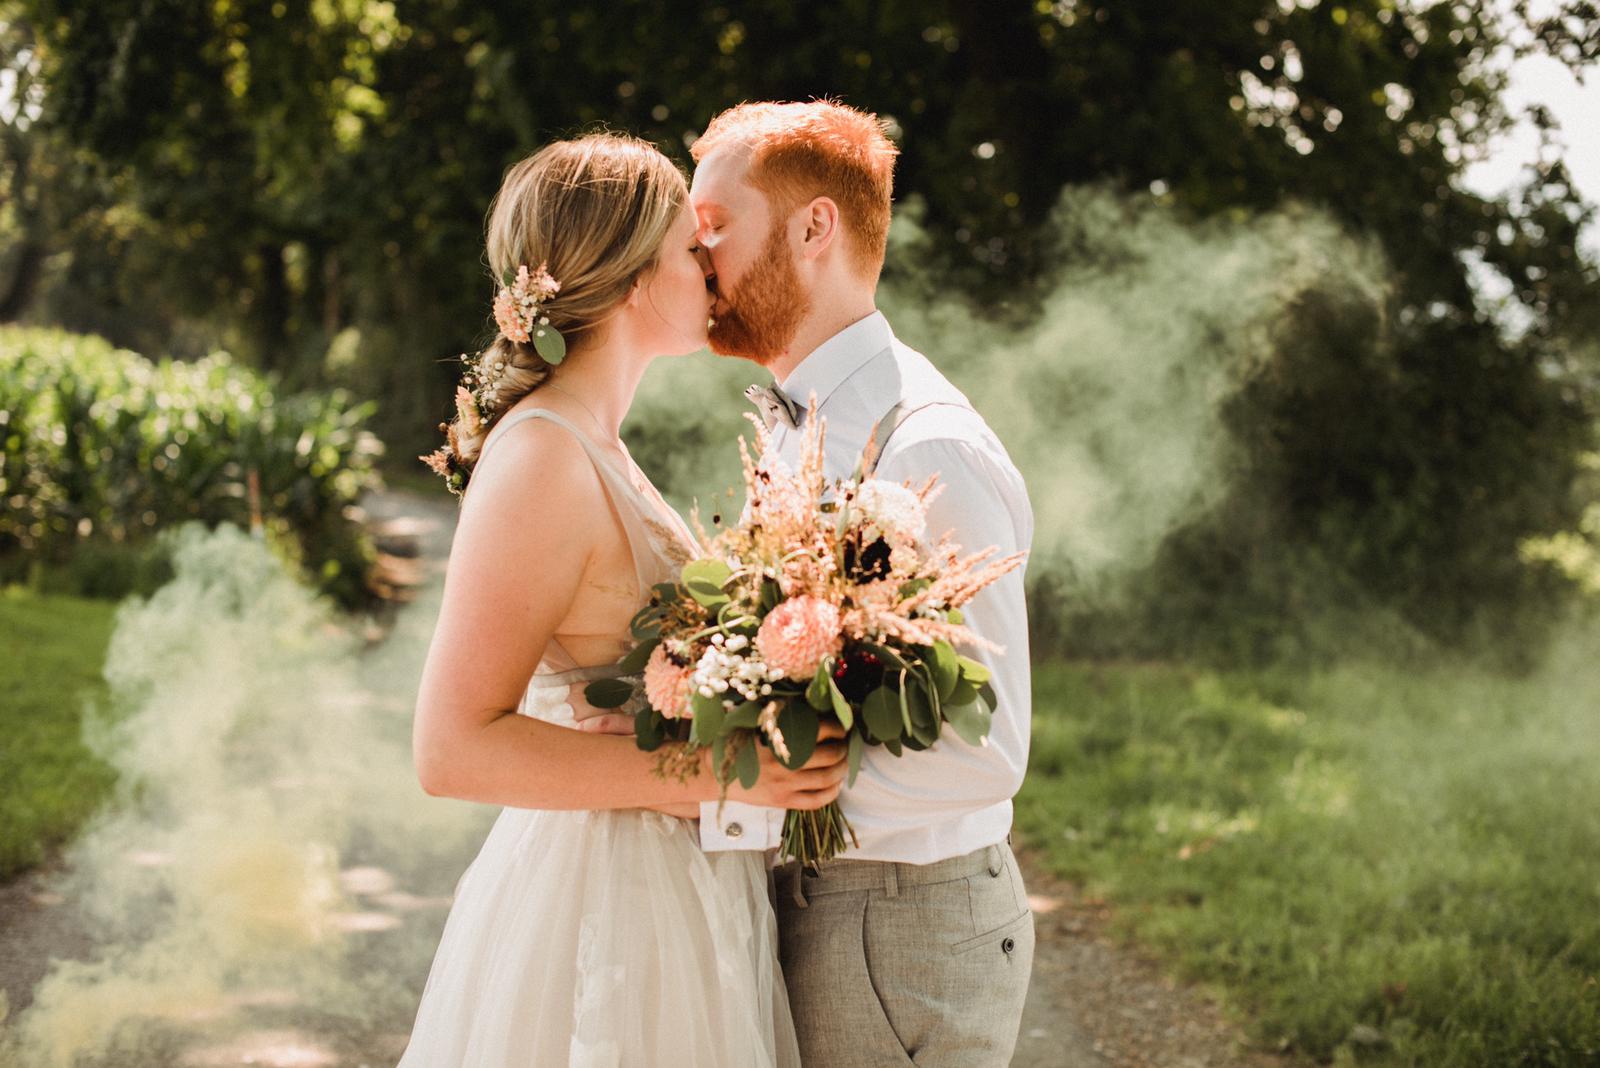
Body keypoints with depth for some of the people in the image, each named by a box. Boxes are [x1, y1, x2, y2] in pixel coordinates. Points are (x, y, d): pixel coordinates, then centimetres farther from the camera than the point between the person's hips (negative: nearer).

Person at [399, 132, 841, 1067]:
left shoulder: (597, 447, 11)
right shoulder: (541, 460, -19)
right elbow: (454, 747, -23)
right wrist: (713, 773, -24)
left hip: (670, 893, 9)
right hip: (604, 909, -9)